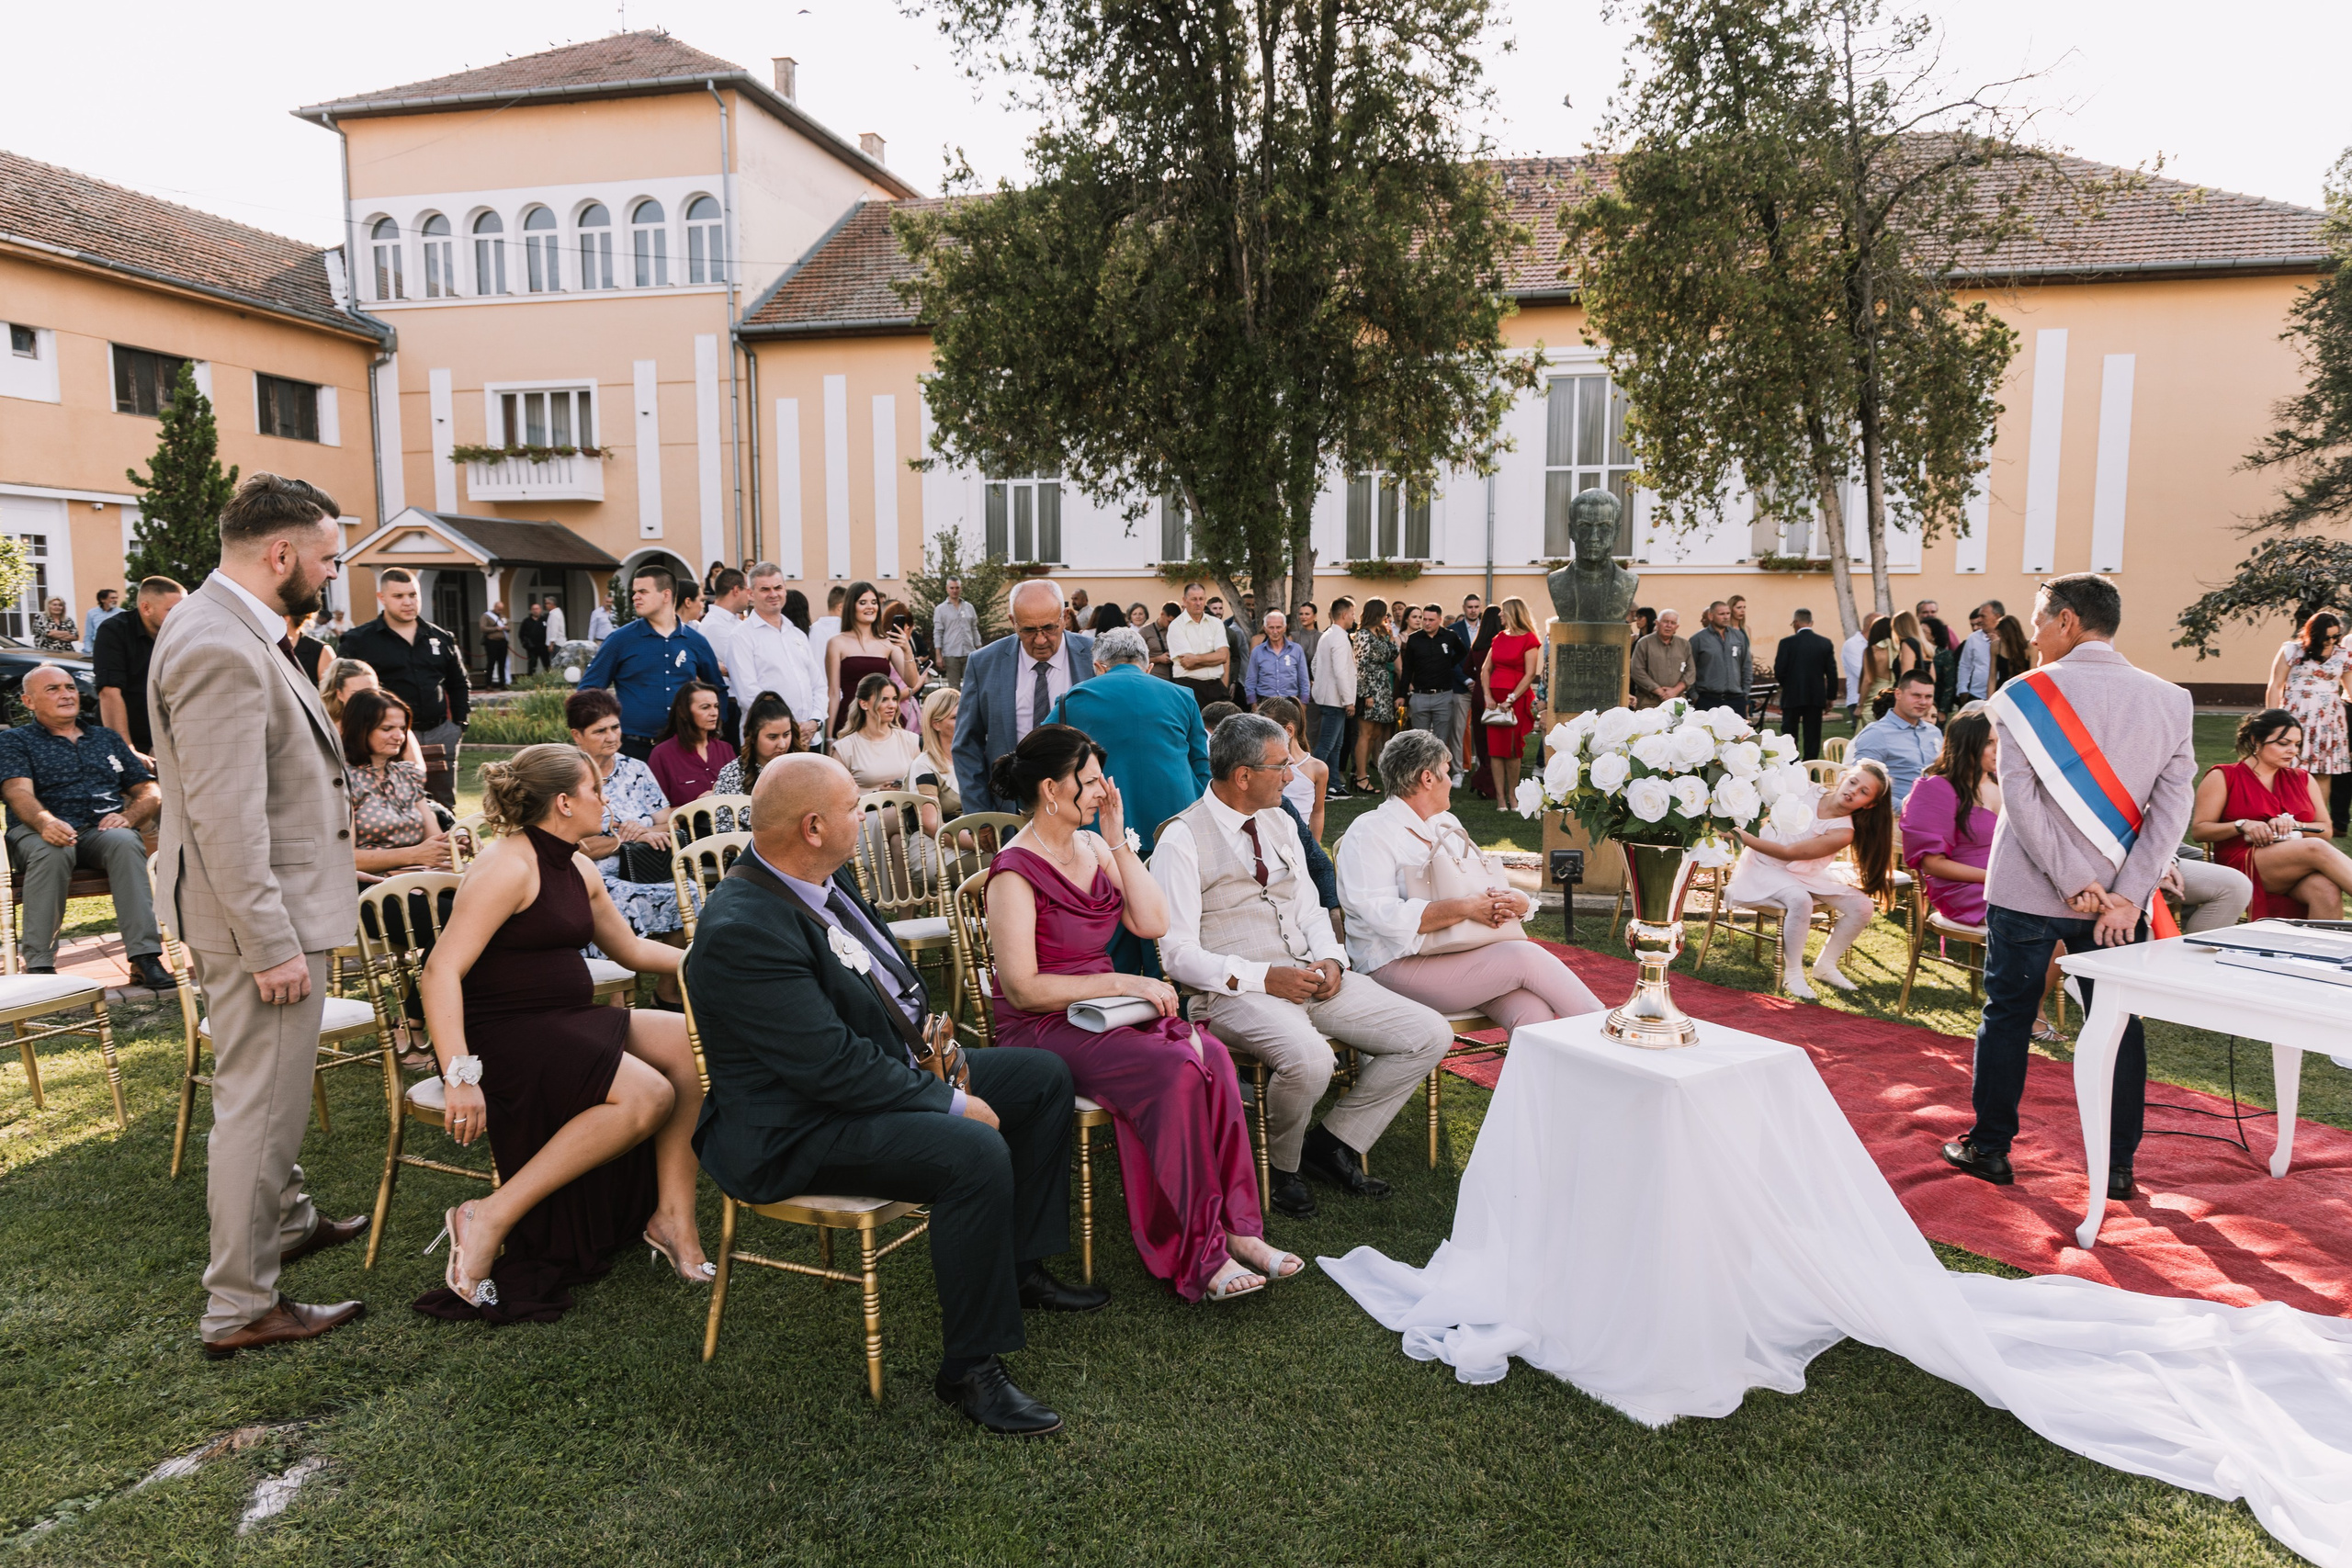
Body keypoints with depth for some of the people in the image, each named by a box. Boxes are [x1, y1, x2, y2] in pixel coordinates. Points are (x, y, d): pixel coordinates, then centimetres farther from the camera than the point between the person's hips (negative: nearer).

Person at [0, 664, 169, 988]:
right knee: (50, 853, -38)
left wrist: (129, 816, -5)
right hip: (42, 831, -2)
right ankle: (39, 966, -34)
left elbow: (150, 791, 19)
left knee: (125, 843, -34)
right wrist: (45, 822, -29)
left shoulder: (107, 738, 26)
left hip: (103, 829, 2)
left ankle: (144, 958, -42)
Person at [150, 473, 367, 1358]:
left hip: (275, 905, 11)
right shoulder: (221, 651, -24)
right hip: (256, 918, -11)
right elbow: (227, 820, -26)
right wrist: (273, 945, -24)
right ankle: (240, 1309, 12)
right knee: (259, 1104, 0)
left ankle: (288, 1224, 44)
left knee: (270, 1094, 25)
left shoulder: (228, 629, 10)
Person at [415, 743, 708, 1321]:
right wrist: (461, 1077, -32)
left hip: (565, 1025, 9)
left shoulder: (576, 869, 13)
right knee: (647, 1095, -26)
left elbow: (631, 948, 26)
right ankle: (491, 1219, -18)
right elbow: (441, 973, -23)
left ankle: (673, 1216, -3)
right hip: (503, 1037, -9)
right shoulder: (509, 866, -15)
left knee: (691, 1044, -9)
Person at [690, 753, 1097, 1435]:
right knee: (976, 1154, -32)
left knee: (1045, 1076, 11)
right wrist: (953, 1103, -21)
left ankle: (1021, 1268, 22)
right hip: (794, 1131, -10)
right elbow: (832, 1066, -28)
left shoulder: (821, 879, 2)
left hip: (884, 1071, 10)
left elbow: (879, 965, 22)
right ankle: (970, 1368, -15)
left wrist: (919, 1019, 4)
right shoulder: (741, 931, -27)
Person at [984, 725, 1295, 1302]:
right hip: (1041, 1032, -7)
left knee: (1212, 1054, -23)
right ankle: (1199, 1254, -21)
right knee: (1174, 1070, -30)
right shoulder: (1016, 871, -11)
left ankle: (1234, 1229, -19)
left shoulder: (1094, 848, 12)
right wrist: (1121, 983, -18)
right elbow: (1022, 989, -16)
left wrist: (1117, 842, -1)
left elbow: (1153, 924, 3)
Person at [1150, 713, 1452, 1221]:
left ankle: (1335, 1142, 7)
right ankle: (1279, 1164, -3)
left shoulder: (1279, 823, 15)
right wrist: (1264, 977, -21)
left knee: (1430, 1035, -6)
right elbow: (1178, 954, -12)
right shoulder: (1182, 841, -8)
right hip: (1234, 990, -7)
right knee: (1309, 1060, -36)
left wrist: (1330, 960, -3)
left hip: (1310, 976, 7)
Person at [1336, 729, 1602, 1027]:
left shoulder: (1447, 823, 21)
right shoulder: (1369, 833, -4)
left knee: (1534, 1013, -22)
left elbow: (1488, 887, 16)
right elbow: (1385, 916, -18)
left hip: (1457, 952, 7)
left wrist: (1519, 902, -8)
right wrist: (1466, 908, -23)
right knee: (1526, 958, -21)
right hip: (1398, 965, -7)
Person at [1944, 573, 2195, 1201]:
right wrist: (2125, 895, -10)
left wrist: (2076, 883, -12)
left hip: (2028, 891, -3)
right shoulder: (2170, 701, 1)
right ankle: (2118, 1165, 21)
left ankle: (1989, 1148, 20)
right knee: (2118, 1024, 13)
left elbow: (2020, 797, -15)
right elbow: (2173, 806, -5)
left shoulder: (2026, 693, -9)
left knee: (2008, 1015, 10)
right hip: (2119, 896, 3)